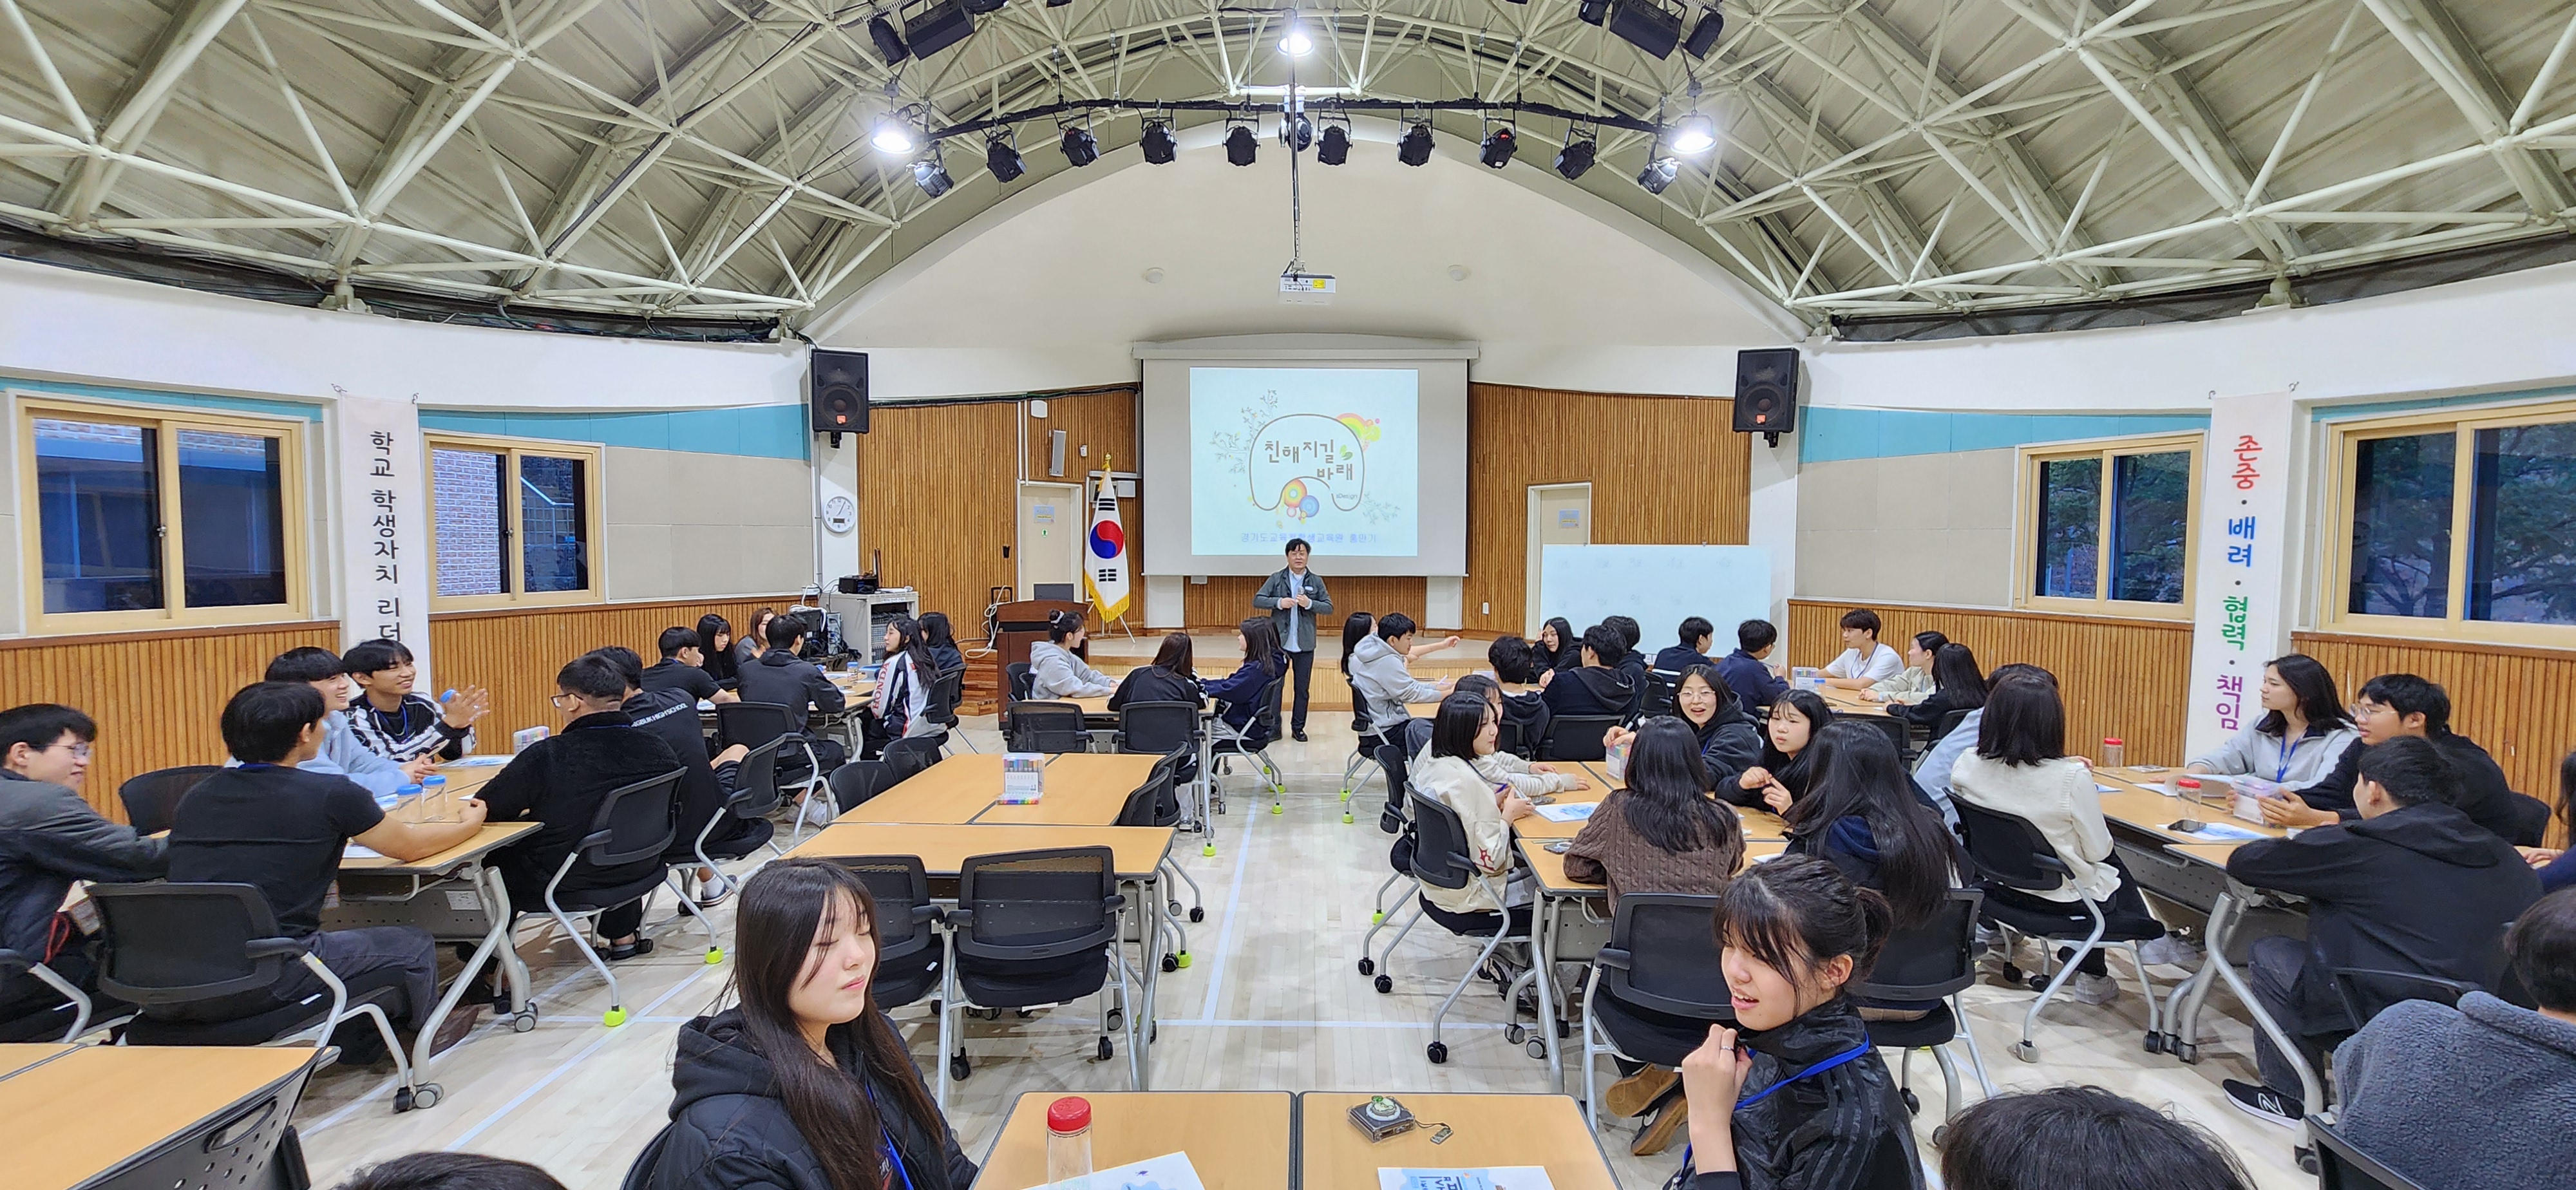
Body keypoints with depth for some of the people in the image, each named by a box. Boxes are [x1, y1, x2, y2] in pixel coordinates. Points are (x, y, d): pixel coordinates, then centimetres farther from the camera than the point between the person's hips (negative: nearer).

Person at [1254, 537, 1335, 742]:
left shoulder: (1316, 581, 5)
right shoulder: (1276, 579, 2)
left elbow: (1329, 608, 1)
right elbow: (1257, 600, -3)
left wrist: (1310, 604, -16)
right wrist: (1278, 602, -18)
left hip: (1304, 644, 1)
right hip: (1279, 642, -1)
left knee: (1302, 688, 7)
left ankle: (1298, 727, 19)